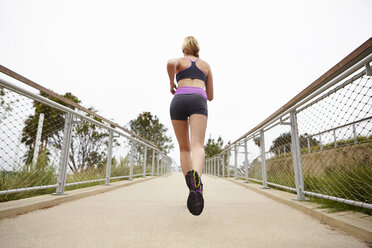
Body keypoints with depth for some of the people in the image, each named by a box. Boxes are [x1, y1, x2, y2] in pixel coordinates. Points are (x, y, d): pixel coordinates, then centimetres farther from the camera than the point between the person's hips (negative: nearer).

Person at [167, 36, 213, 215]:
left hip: (178, 101, 1)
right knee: (197, 146, -19)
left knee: (184, 148, 11)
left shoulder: (179, 61, 23)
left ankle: (192, 188, 4)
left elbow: (170, 63, -6)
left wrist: (171, 84, 10)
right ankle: (196, 178, -50)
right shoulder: (206, 65, 30)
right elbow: (210, 96, 29)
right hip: (198, 102, 0)